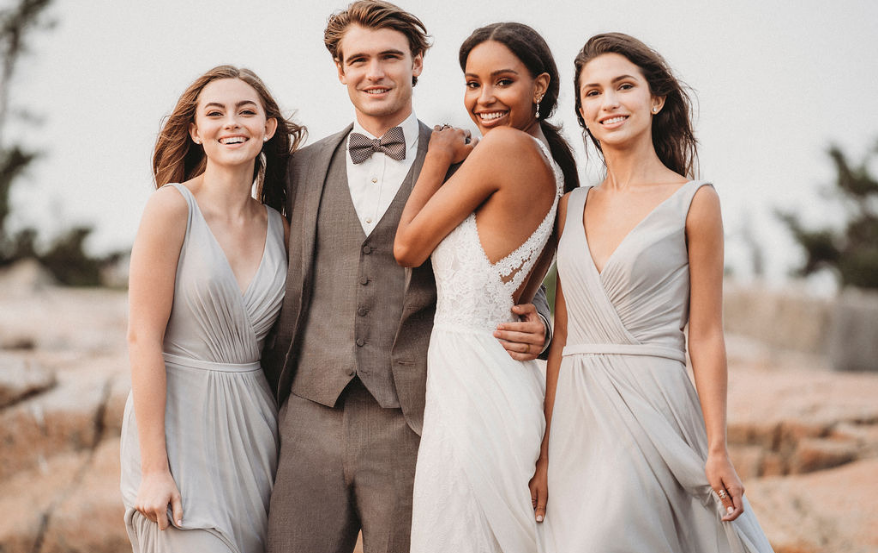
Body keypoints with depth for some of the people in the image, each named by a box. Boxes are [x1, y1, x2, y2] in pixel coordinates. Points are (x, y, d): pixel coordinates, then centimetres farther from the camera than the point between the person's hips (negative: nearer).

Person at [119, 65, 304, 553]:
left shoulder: (279, 228, 7)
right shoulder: (173, 206, -8)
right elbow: (143, 337, -12)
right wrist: (153, 468, -16)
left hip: (251, 431, 5)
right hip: (178, 425, -5)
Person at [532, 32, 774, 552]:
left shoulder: (694, 201, -2)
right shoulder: (574, 207, 11)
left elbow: (705, 335, -4)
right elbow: (563, 335, 11)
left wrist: (718, 451, -8)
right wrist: (546, 449, 7)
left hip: (650, 407, -5)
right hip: (575, 417, 5)